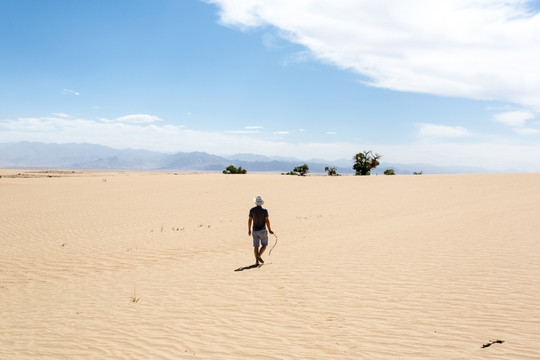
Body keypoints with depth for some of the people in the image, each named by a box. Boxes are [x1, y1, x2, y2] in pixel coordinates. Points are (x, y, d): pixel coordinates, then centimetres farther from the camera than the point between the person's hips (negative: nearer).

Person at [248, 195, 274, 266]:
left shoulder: (252, 210, -2)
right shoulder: (264, 210, -9)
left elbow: (249, 220, 1)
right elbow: (267, 221, -10)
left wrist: (249, 230, 10)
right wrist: (270, 230, 0)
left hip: (255, 231, 3)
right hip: (262, 230, -3)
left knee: (256, 246, 7)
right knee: (264, 245, 10)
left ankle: (257, 261, 4)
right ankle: (259, 256, -13)